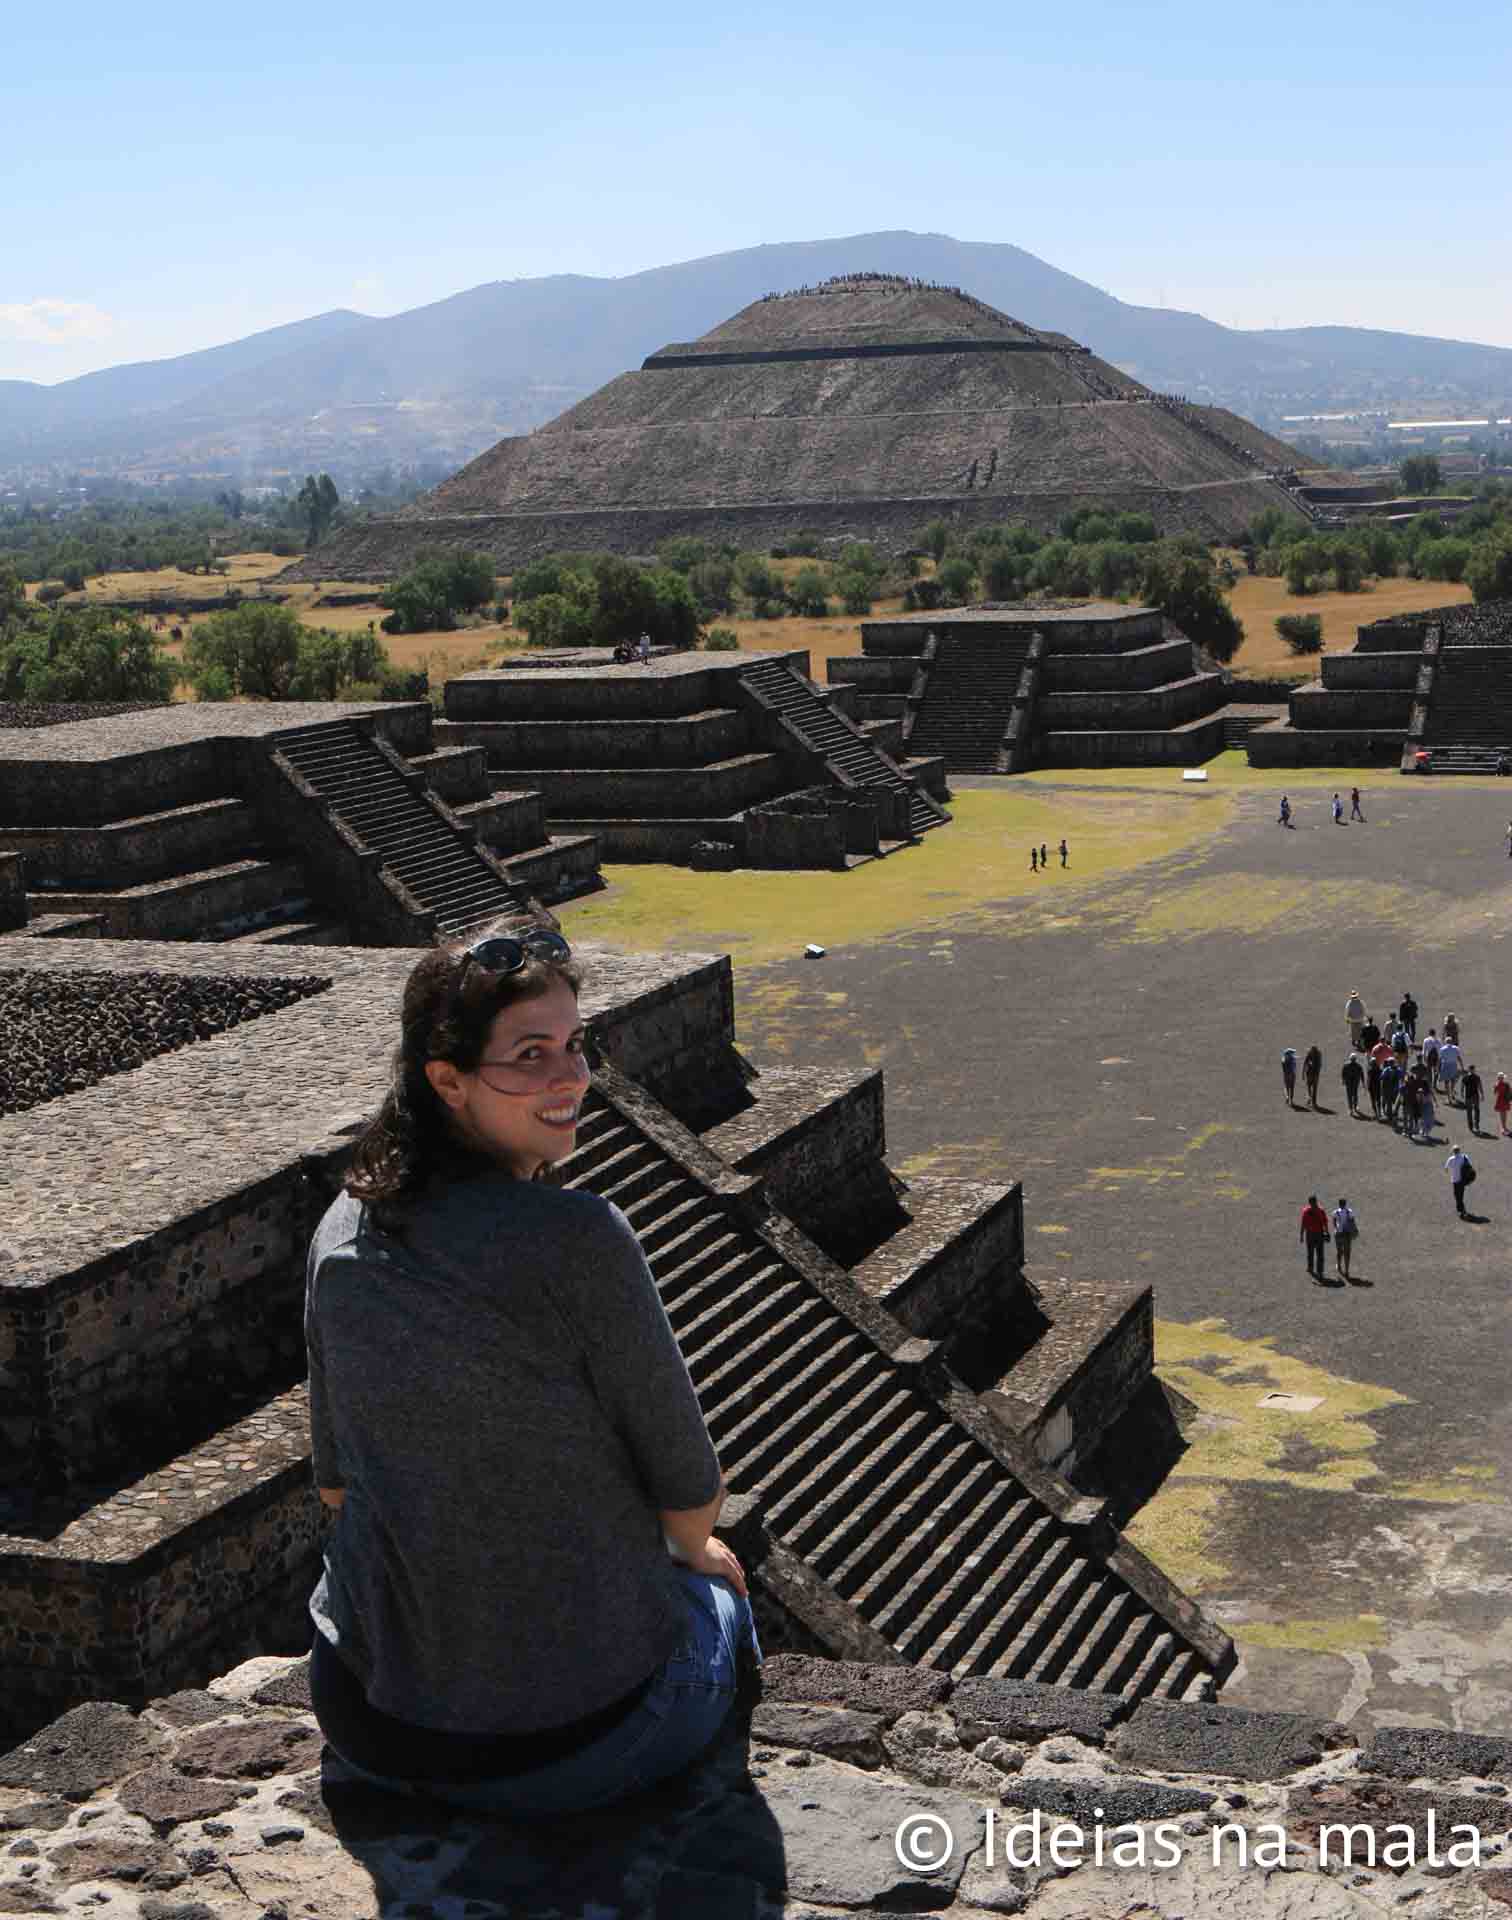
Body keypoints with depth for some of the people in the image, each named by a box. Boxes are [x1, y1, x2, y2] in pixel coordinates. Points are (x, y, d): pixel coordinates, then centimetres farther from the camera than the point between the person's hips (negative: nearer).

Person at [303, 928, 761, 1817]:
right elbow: (692, 1493, -10)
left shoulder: (342, 1234, -4)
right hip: (580, 1744, -4)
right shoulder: (580, 1240, -22)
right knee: (719, 1595, 29)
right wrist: (691, 1549, 12)